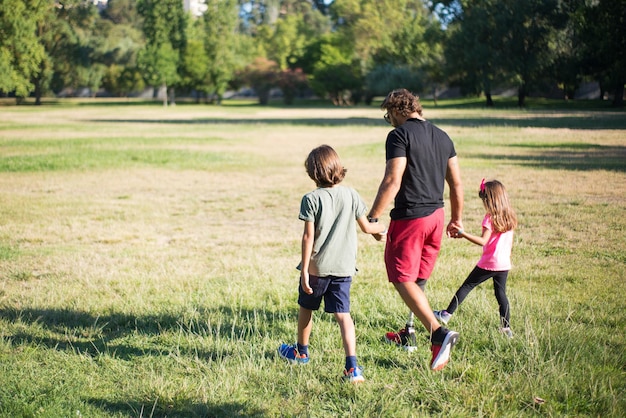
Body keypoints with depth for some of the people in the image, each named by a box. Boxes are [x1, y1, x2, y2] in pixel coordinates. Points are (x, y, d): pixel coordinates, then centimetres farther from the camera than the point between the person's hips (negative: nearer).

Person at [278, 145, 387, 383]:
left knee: (306, 309, 20)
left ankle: (301, 352, 39)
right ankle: (352, 367, -14)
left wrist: (305, 269, -10)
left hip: (316, 266, -2)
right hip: (343, 267, 2)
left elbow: (308, 236, -13)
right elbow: (365, 227, 8)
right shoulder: (351, 195, 0)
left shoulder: (311, 199, -10)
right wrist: (380, 228, 30)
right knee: (343, 314, -1)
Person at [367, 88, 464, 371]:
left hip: (409, 218, -7)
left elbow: (392, 181, -19)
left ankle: (438, 332, -16)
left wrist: (372, 218, -14)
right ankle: (411, 333, 31)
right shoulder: (442, 137, 11)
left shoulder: (400, 135, -10)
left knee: (403, 279, -1)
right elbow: (456, 183, 14)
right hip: (436, 215, 8)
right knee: (418, 279, 19)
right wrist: (456, 220, 25)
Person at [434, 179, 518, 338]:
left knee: (466, 286, 5)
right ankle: (506, 328, 9)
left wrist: (463, 234, -24)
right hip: (505, 264, 6)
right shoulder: (509, 217, 7)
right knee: (501, 294, 12)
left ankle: (446, 315, 11)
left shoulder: (490, 218, -14)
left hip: (488, 264, -6)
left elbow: (483, 241, -21)